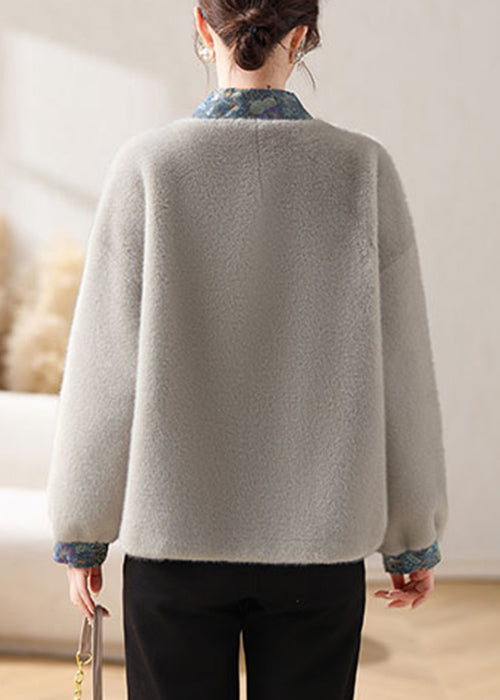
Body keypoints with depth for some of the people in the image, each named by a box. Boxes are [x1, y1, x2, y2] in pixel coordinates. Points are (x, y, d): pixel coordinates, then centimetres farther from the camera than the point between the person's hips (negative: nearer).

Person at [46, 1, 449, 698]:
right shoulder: (364, 169, -6)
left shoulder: (150, 166, -10)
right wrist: (416, 538, 7)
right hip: (318, 536, 1)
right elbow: (400, 371, -4)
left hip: (177, 531, -1)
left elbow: (106, 368, -8)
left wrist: (80, 532, 4)